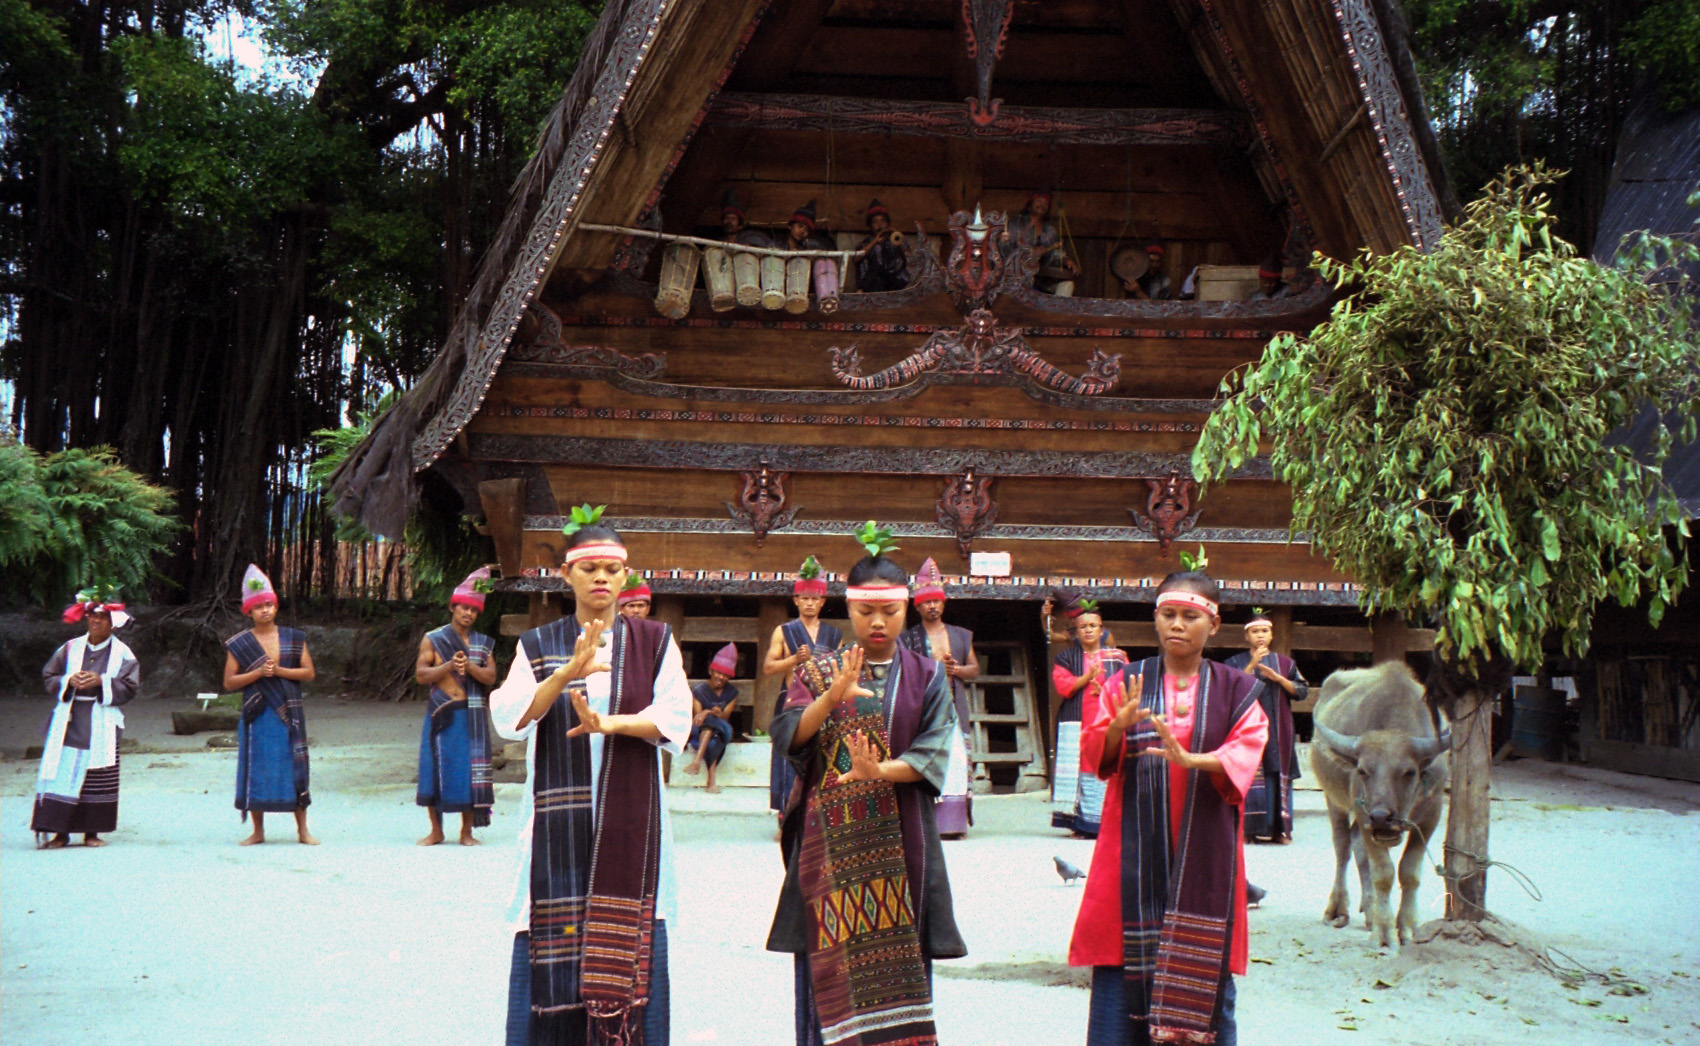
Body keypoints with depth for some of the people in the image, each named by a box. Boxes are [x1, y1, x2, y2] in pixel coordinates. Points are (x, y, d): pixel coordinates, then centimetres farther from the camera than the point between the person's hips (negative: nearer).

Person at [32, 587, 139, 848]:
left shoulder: (122, 653, 4)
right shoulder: (70, 648, 10)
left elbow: (129, 686, -2)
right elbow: (49, 676, 12)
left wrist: (101, 682, -15)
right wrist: (69, 681, -8)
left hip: (102, 726, -1)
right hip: (69, 723, 1)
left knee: (98, 780, 0)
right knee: (62, 775, -5)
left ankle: (92, 832, 8)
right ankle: (59, 832, 0)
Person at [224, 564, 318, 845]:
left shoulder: (293, 638, 7)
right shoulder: (239, 644, 3)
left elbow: (309, 673, 3)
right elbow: (229, 682, -1)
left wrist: (279, 670, -11)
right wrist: (258, 673, -14)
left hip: (288, 714, 1)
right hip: (257, 715, 0)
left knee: (294, 768, 1)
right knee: (256, 770, 1)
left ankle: (302, 829, 8)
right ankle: (258, 831, 13)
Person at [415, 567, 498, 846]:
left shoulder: (483, 643, 12)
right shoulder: (433, 639, 6)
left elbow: (491, 677, 1)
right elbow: (421, 674, -3)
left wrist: (469, 667, -15)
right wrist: (449, 666, -15)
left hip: (472, 716, 1)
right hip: (441, 715, -1)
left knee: (469, 771, -1)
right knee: (435, 768, -1)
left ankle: (467, 831, 7)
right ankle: (436, 831, 11)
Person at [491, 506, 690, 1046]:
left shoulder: (654, 642, 8)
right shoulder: (537, 647, 9)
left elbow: (675, 715, -5)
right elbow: (509, 717, -7)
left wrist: (609, 723, -20)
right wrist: (568, 672, -22)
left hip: (629, 818, 0)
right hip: (558, 818, 0)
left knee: (627, 946, -3)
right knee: (553, 947, -2)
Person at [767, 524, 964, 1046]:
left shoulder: (927, 677, 7)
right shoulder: (819, 671, 8)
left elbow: (932, 755, -4)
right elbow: (787, 736, -6)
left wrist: (878, 771, -21)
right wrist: (833, 696, -23)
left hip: (897, 840, 0)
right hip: (830, 839, 0)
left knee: (895, 955, -1)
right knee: (833, 956, -2)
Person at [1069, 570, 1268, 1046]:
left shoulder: (1234, 691, 7)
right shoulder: (1126, 683, 7)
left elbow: (1246, 752, -8)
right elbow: (1092, 756, -2)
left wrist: (1192, 760, -27)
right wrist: (1117, 727, -24)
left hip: (1203, 854, 0)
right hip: (1135, 851, 0)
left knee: (1203, 972, -1)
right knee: (1124, 970, -3)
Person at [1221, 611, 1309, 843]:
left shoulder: (1284, 662, 13)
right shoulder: (1235, 663, 8)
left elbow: (1302, 691, 6)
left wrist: (1278, 678, -8)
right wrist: (1251, 665, -11)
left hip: (1277, 730, 2)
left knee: (1277, 776, -2)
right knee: (1249, 777, -8)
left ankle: (1279, 828, 3)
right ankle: (1250, 828, -5)